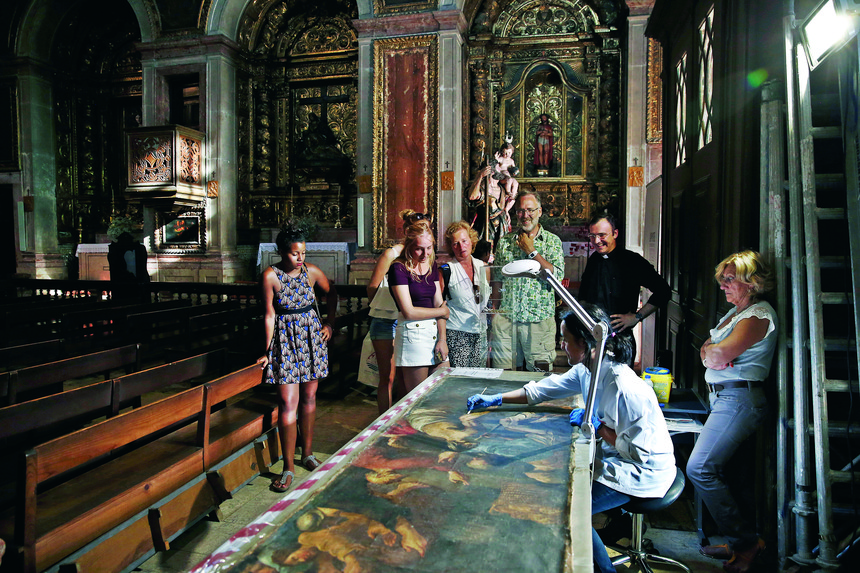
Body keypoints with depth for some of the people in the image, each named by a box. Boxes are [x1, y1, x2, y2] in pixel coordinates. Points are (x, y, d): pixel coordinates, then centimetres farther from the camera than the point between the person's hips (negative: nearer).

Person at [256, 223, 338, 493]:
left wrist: (330, 324, 11)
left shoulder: (312, 271, 0)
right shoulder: (271, 275, -9)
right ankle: (288, 467, 5)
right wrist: (267, 351, -2)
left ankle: (308, 454, 28)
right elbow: (269, 315, -6)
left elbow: (331, 294, 16)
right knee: (288, 402, -7)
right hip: (285, 338, -3)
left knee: (309, 397, 11)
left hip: (312, 334, 3)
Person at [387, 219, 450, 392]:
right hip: (413, 334, -6)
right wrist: (441, 311, 0)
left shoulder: (431, 266, 13)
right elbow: (408, 312, -13)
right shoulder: (399, 269, -8)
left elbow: (439, 304, 10)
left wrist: (442, 339, 0)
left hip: (435, 331, 6)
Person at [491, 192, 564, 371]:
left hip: (540, 320, -2)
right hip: (505, 318, 2)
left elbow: (558, 276, -11)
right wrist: (494, 312, 8)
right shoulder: (505, 241, 9)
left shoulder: (552, 241, 3)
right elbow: (497, 280, 12)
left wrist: (532, 251, -10)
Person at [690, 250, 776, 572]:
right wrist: (712, 352, -4)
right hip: (722, 398, 10)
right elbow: (707, 351, 17)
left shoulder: (759, 315, -12)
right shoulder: (736, 312, 19)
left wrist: (712, 350, 2)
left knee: (699, 469, -14)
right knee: (713, 471, 10)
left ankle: (746, 540, 0)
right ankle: (737, 542, 21)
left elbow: (719, 354, -18)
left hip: (739, 398, -10)